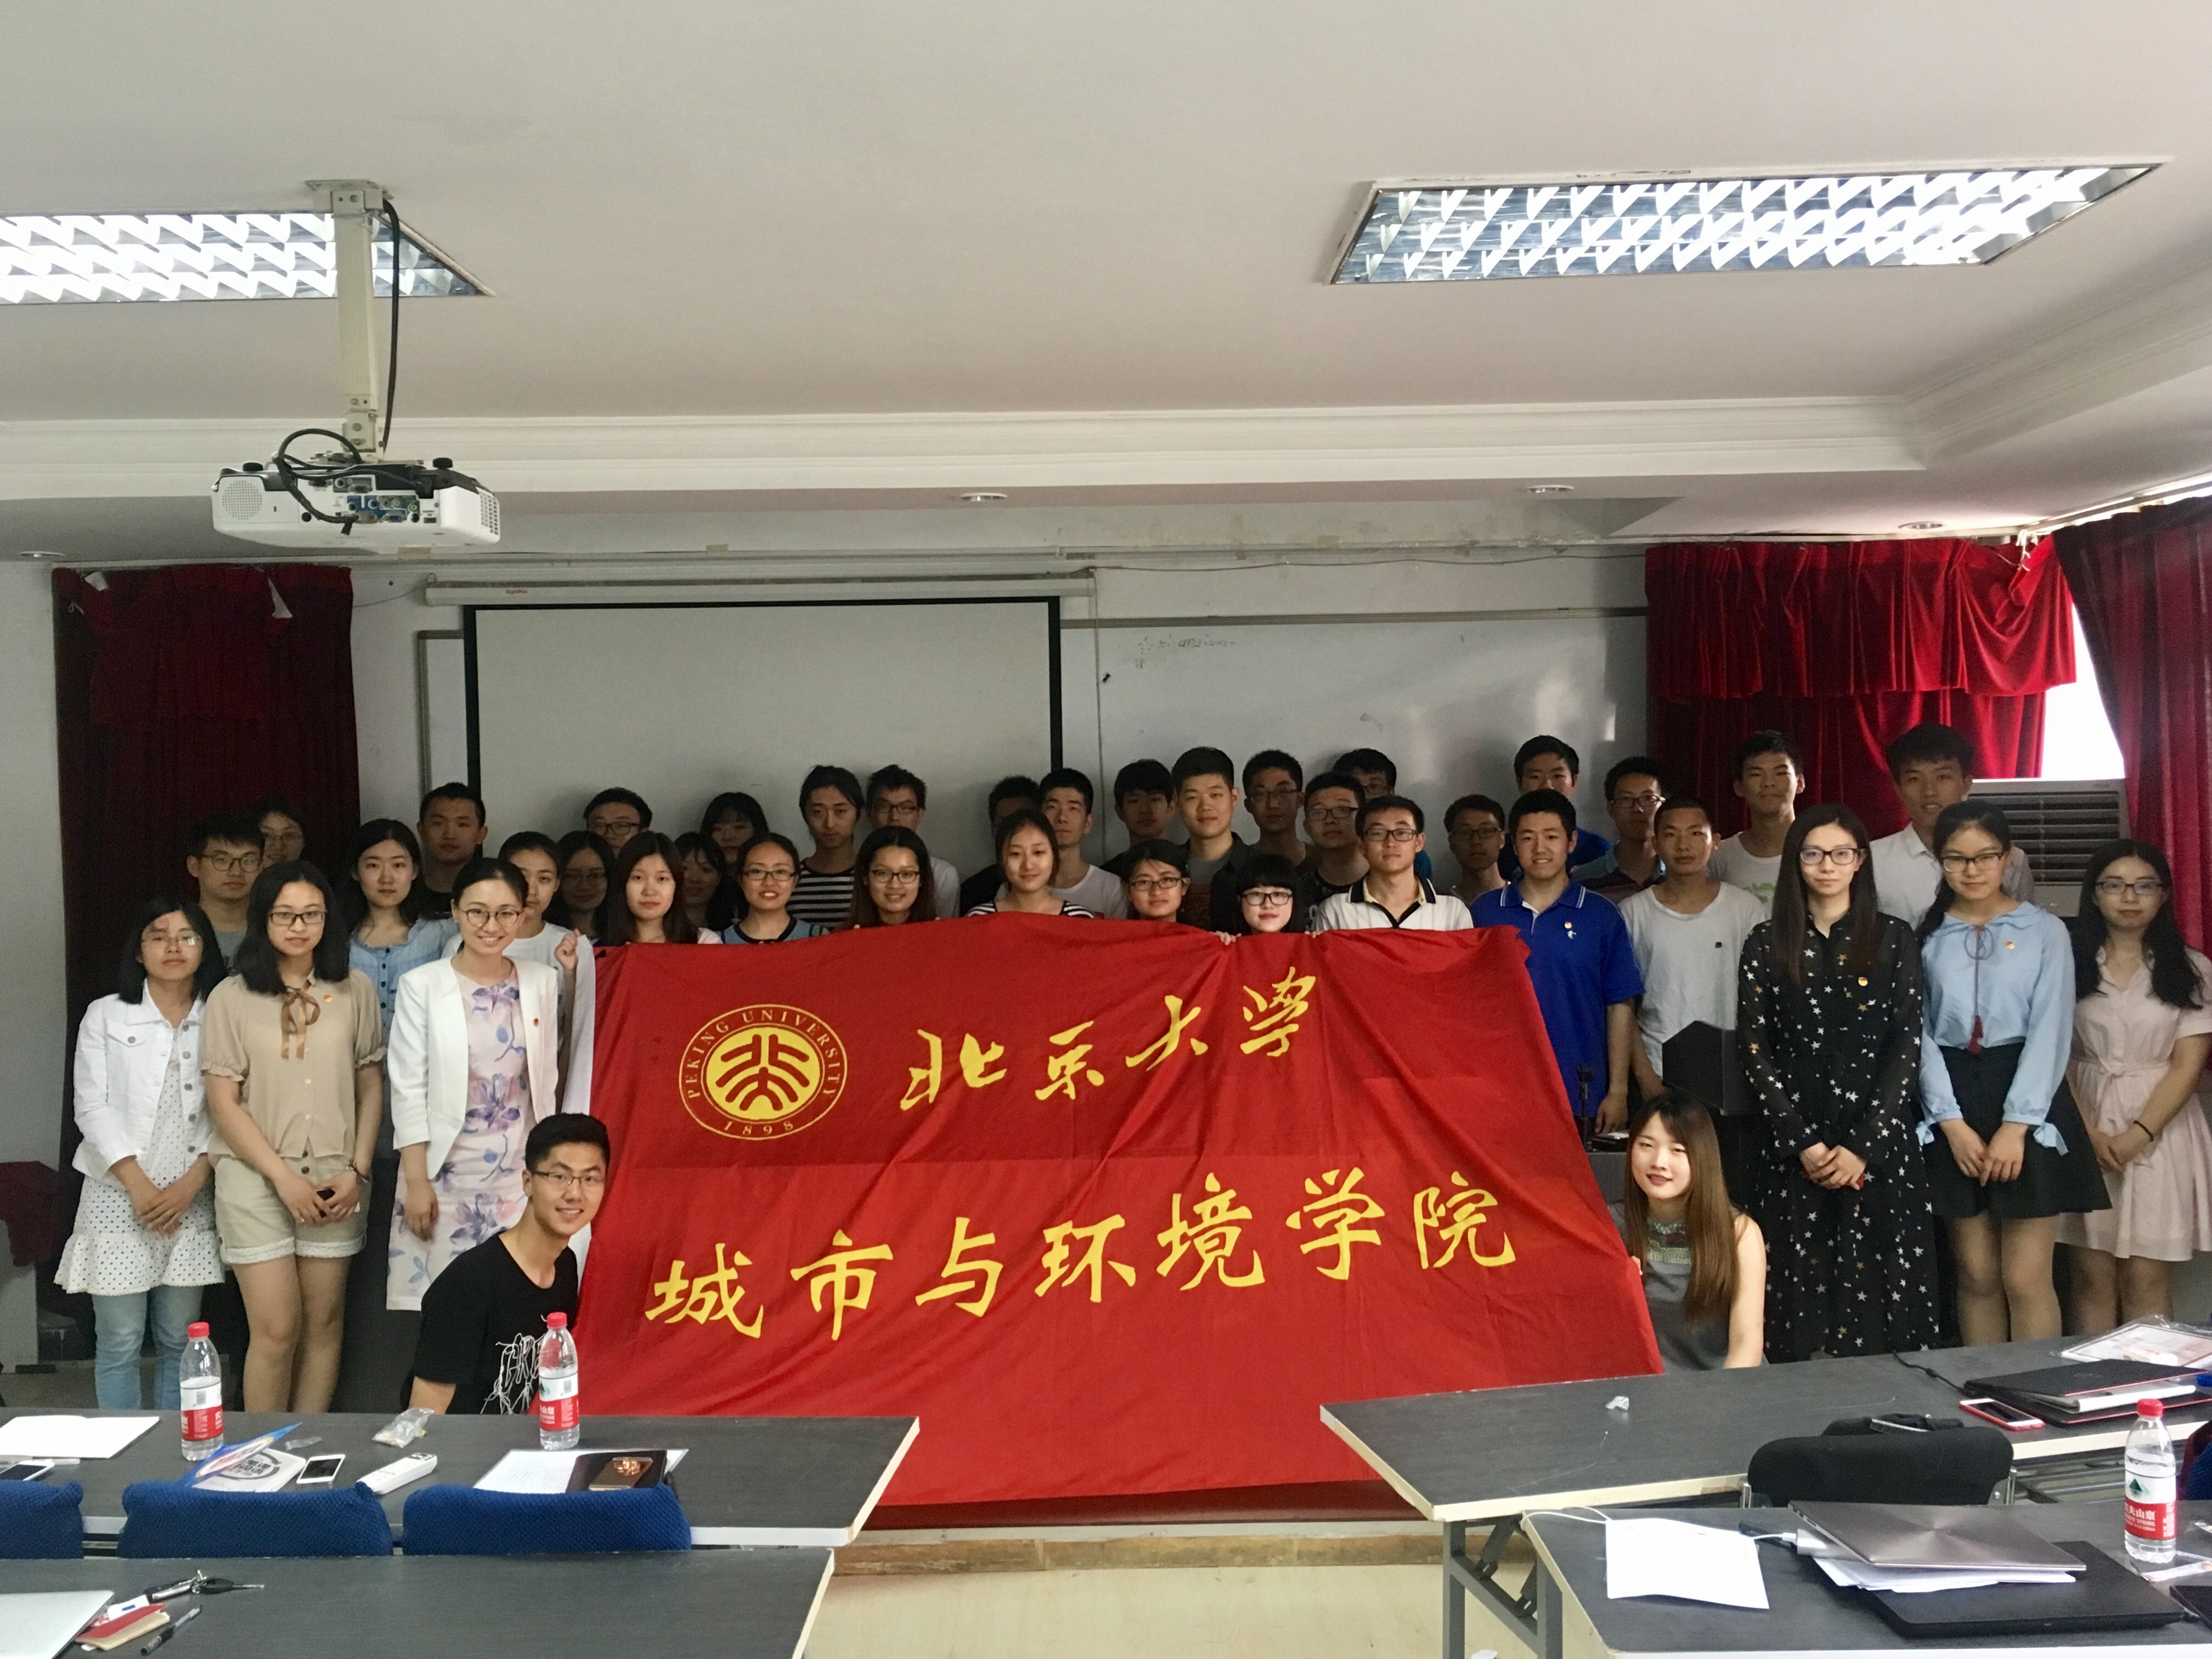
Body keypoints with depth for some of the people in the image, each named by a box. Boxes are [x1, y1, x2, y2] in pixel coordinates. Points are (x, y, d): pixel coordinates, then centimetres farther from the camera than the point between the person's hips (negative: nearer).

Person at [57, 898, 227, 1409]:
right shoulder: (106, 1016, 5)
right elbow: (93, 1108, -2)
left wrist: (191, 1184, -9)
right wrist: (138, 1185, -11)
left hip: (192, 1199, 1)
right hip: (119, 1196, -1)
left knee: (179, 1341, 6)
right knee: (119, 1342, -1)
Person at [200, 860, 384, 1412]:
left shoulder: (354, 990, 5)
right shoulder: (232, 997, -1)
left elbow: (371, 1086, 8)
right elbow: (224, 1103, -3)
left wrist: (357, 1170, -2)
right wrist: (284, 1178, -9)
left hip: (334, 1178, 2)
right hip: (256, 1179, -2)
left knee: (324, 1322, 6)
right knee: (276, 1330, -4)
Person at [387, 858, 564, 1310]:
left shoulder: (543, 983, 5)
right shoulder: (422, 985, -4)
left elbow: (546, 1081, 10)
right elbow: (409, 1091, -5)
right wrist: (416, 1181, -10)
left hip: (520, 1178, 2)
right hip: (445, 1177, -2)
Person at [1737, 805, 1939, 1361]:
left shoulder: (1894, 941, 5)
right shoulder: (1767, 944, 6)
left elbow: (1907, 1046, -1)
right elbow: (1754, 1049, 1)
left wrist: (1863, 1146, -10)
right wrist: (1803, 1142, -8)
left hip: (1880, 1144, 0)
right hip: (1795, 1146, 0)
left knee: (1882, 1284, -1)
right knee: (1803, 1286, 1)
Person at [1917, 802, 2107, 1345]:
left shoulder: (2045, 931, 1)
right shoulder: (1923, 936, 6)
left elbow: (2050, 1032, -5)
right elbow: (1919, 1034, 1)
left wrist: (2015, 1127, -13)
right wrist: (1952, 1123, -9)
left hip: (2029, 1107, -2)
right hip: (1953, 1109, 2)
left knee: (2025, 1279, -4)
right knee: (1977, 1276, 7)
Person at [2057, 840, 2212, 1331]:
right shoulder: (2069, 964, 4)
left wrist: (2137, 1135, -13)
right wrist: (2090, 1133, -11)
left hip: (2161, 1130, -1)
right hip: (2084, 1128, 1)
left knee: (2147, 1283, 0)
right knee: (2093, 1277, 3)